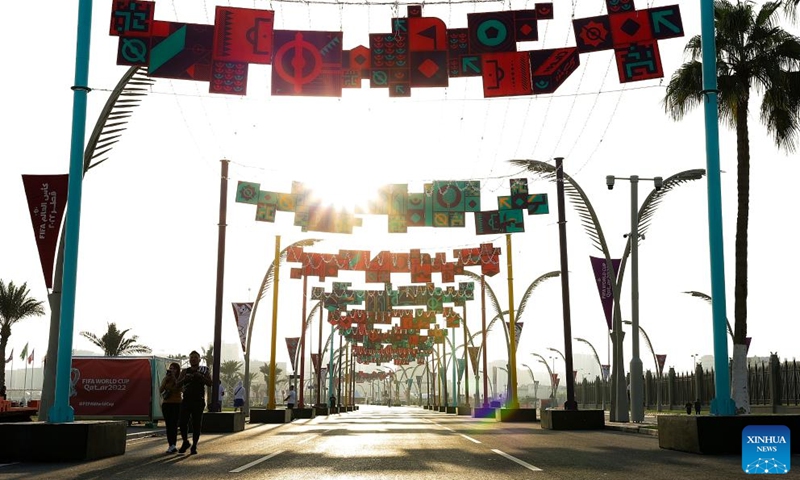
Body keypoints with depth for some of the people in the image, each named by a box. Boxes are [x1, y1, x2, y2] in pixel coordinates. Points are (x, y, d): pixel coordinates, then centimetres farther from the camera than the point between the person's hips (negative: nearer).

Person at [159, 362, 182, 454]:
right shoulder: (165, 379, 10)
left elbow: (179, 388, -16)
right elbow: (160, 390, 2)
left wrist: (174, 378, -14)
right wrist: (166, 380, -6)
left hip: (176, 404, -4)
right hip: (166, 404, 4)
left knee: (174, 425, -12)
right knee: (168, 425, 4)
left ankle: (173, 445, -17)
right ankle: (170, 445, 9)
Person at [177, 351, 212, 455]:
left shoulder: (204, 370, 9)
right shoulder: (185, 371, 14)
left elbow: (209, 383, -2)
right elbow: (178, 383, 4)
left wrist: (201, 377, -17)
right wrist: (185, 379, -15)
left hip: (198, 400, -1)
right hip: (186, 400, 2)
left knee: (196, 424, -1)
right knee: (182, 422, -6)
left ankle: (194, 446, 8)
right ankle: (185, 442, 15)